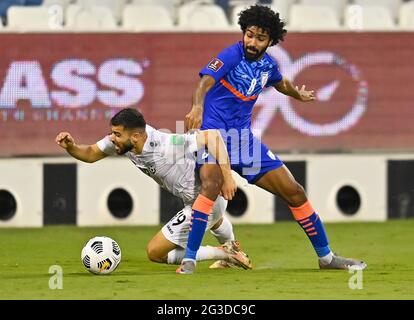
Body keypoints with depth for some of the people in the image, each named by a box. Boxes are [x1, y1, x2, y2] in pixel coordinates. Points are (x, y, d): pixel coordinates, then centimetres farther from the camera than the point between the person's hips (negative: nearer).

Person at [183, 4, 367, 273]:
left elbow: (280, 83, 33)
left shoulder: (268, 64, 7)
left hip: (244, 138, 7)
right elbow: (206, 81, -31)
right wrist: (198, 107, -52)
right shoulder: (232, 56, -13)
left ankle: (326, 257, 23)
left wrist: (299, 95, 52)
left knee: (294, 192, 8)